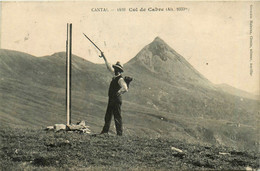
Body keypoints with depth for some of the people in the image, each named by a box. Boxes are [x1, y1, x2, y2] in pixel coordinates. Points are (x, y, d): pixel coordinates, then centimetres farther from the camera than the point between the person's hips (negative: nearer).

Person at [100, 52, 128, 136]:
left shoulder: (120, 79, -15)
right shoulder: (115, 76, 11)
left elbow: (125, 89, -30)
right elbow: (109, 67, 24)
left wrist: (118, 93, -23)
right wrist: (104, 58, 28)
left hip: (116, 100, -9)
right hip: (111, 100, 9)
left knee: (117, 117, -5)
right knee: (107, 116, 14)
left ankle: (119, 133, 0)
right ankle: (105, 131, 23)